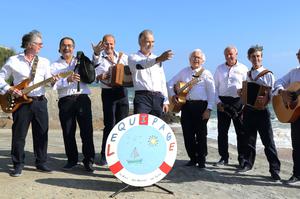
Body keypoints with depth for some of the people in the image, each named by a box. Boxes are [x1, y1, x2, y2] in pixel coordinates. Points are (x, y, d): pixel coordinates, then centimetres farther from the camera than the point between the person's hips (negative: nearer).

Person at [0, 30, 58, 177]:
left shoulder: (44, 62, 9)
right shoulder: (13, 61, 0)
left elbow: (47, 80, 1)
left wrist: (53, 81, -21)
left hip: (40, 101, 3)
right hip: (20, 101, -3)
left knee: (42, 134, 6)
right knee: (19, 135, 2)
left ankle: (41, 162, 19)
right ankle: (18, 165, 13)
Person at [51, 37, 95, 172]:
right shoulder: (55, 66, 12)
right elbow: (54, 84, -2)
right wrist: (68, 80, -18)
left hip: (82, 98, 0)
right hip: (65, 100, 0)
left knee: (87, 130, -4)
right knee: (68, 132, 4)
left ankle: (89, 160, 3)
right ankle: (72, 160, 18)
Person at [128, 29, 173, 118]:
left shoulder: (157, 59, 19)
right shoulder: (133, 57, 3)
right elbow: (139, 65, -22)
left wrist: (165, 101, 12)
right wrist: (158, 59, -38)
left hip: (158, 97, 5)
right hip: (142, 97, -5)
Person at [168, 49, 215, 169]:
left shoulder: (206, 74, 2)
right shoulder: (184, 72, 14)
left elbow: (211, 93, -3)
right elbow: (171, 83, 21)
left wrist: (208, 109, -12)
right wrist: (173, 95, 4)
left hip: (200, 105, -4)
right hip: (186, 105, 4)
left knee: (201, 133, 0)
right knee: (187, 133, 4)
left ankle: (201, 159, 12)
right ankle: (193, 158, 18)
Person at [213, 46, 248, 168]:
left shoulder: (243, 68, 5)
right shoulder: (220, 68, 12)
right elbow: (215, 86, 10)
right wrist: (218, 101, -1)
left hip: (238, 102, -2)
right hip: (222, 102, 2)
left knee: (241, 131, 1)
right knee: (222, 131, 4)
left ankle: (242, 158, 11)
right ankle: (224, 157, 14)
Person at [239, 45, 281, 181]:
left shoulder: (268, 74, -4)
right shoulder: (248, 74, 13)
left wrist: (266, 97, -25)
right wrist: (241, 93, 5)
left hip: (262, 110, -5)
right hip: (248, 109, 5)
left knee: (268, 141, -4)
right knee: (249, 138, 12)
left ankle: (274, 169, 2)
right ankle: (248, 163, 25)